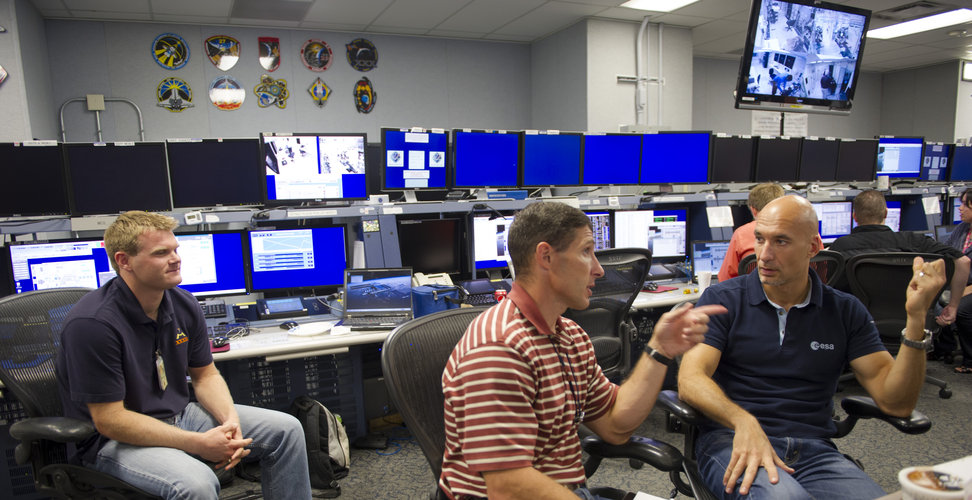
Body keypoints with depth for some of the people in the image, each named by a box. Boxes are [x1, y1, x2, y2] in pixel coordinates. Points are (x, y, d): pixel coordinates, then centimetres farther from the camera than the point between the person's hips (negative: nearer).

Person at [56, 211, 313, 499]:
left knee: (286, 429, -1)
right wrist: (198, 443, -24)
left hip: (180, 416, 7)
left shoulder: (184, 305, -1)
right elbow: (109, 420, -21)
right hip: (116, 439, -7)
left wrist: (230, 421, -11)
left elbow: (205, 374, 9)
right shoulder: (92, 324, -22)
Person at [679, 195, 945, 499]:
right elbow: (690, 379, -11)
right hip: (732, 440, -3)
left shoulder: (845, 312, 11)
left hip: (813, 449, 3)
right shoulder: (721, 300, 2)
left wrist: (916, 318, -7)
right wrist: (744, 422, -29)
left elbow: (895, 402, 4)